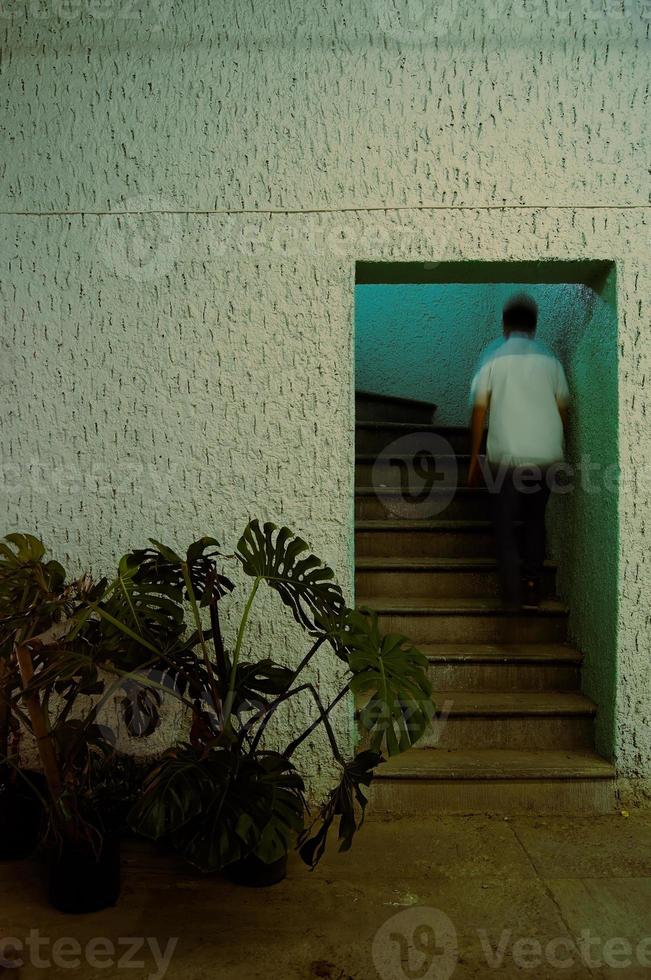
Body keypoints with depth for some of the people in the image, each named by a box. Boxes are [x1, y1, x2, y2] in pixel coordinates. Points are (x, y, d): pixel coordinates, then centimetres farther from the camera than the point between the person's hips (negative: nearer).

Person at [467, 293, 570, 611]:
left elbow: (479, 411, -2)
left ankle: (513, 595, 6)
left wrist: (474, 459, 4)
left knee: (505, 525, 8)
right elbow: (562, 410, 8)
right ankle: (532, 585, 16)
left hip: (506, 456, -3)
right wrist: (560, 452, 19)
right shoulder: (549, 359, 8)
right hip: (547, 456, 3)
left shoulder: (492, 356, 1)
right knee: (535, 518, 21)